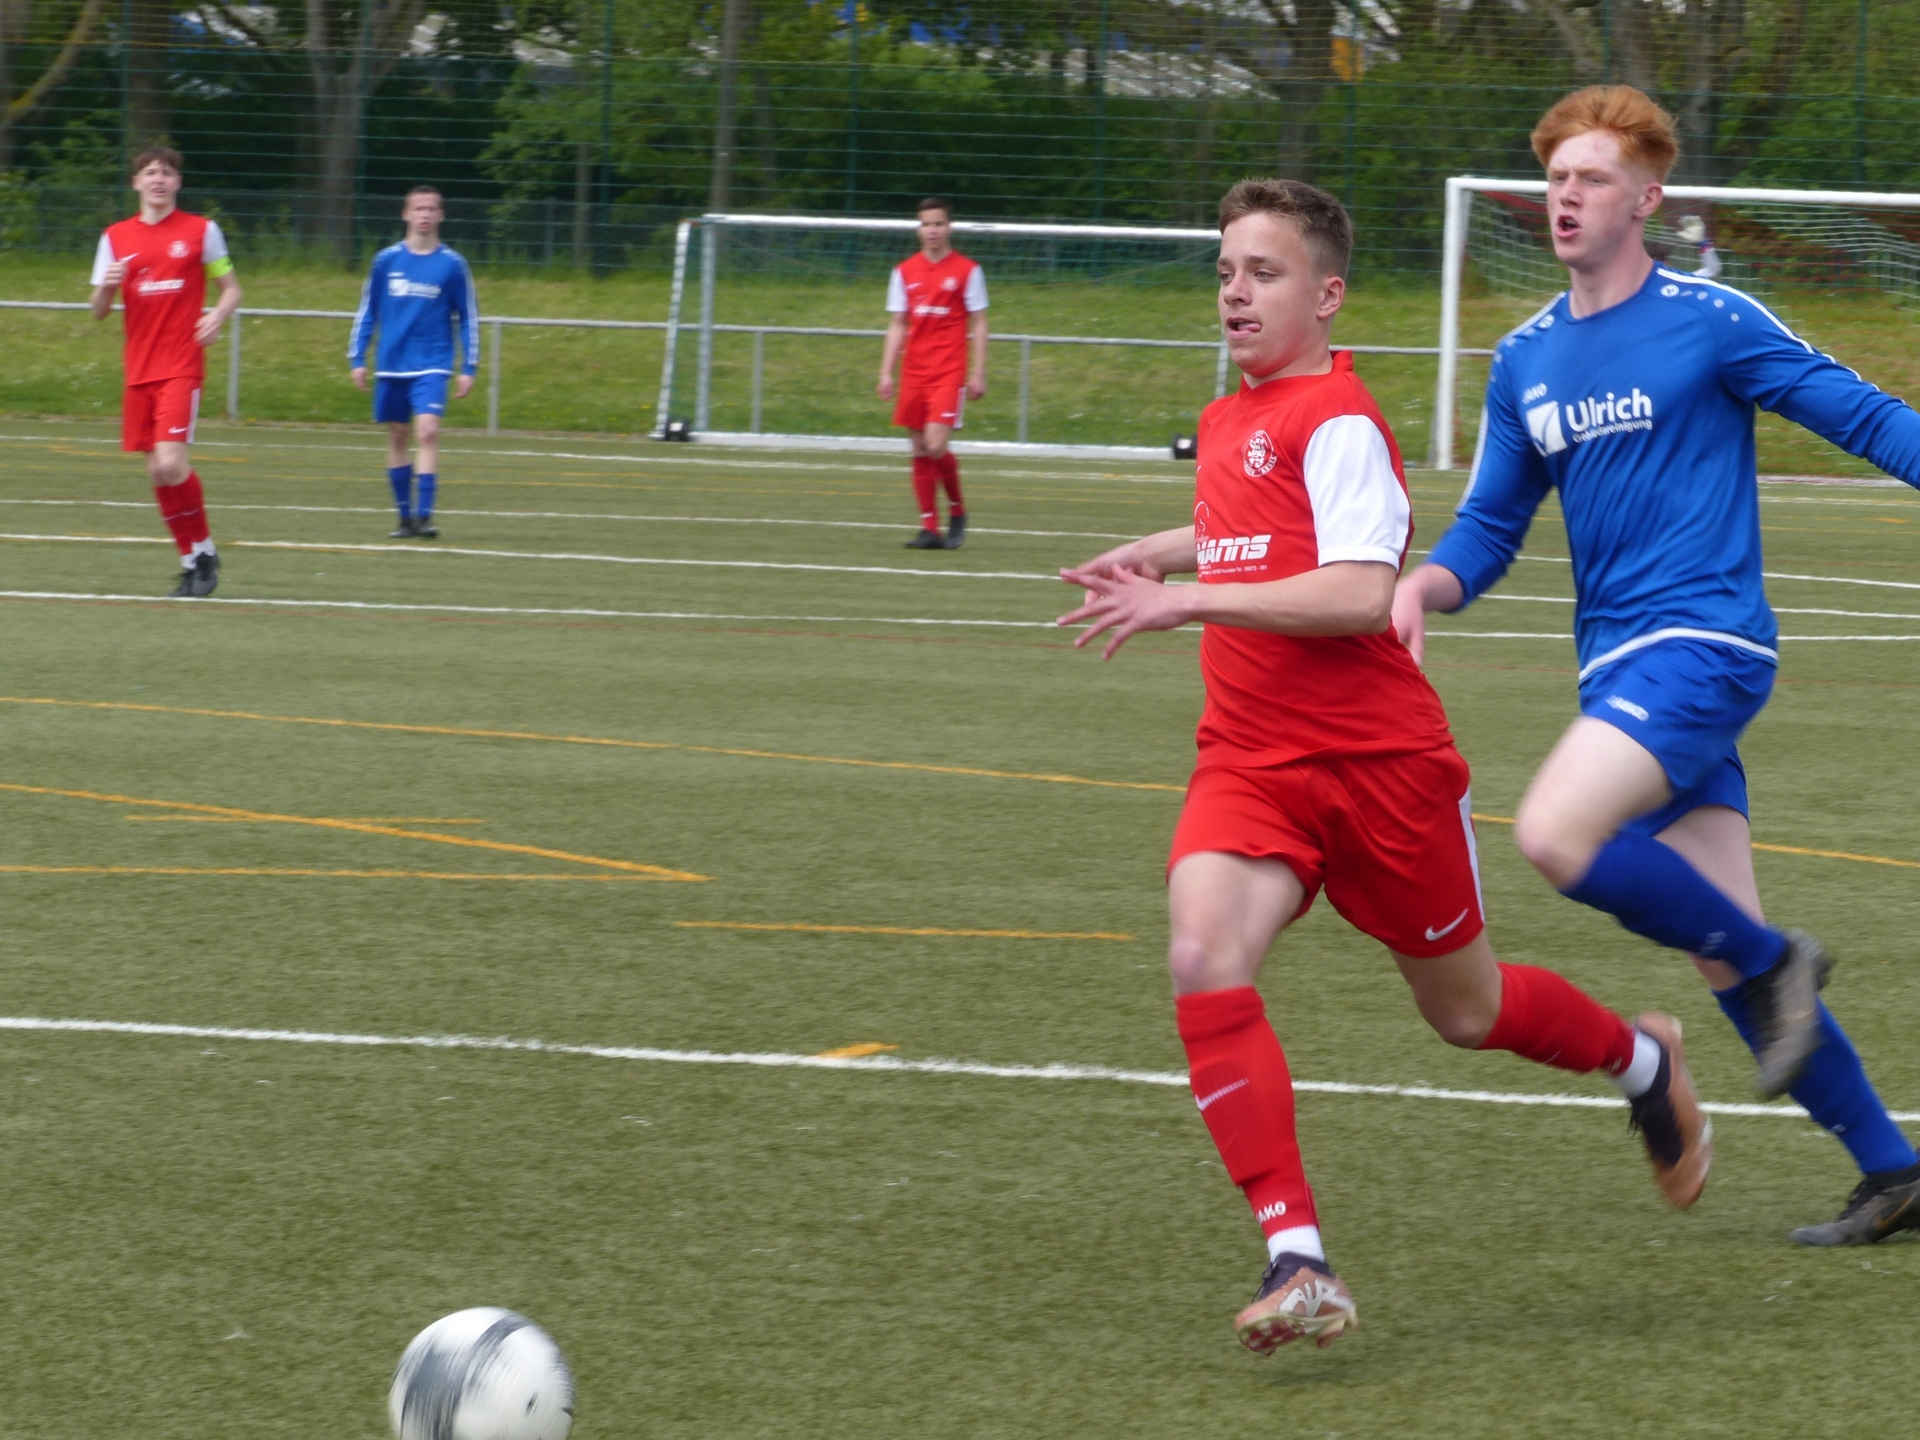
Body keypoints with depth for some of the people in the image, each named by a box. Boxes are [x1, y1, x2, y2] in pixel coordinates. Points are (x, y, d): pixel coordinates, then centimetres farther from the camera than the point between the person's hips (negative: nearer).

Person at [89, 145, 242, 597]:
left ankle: (203, 550, 0)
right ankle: (193, 560, 15)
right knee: (157, 471, 3)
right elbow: (99, 312, 10)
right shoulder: (115, 238, 9)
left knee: (172, 462, -18)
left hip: (182, 366, -4)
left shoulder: (201, 231, 2)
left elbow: (231, 289, 8)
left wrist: (218, 316, -13)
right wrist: (106, 286, -12)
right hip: (139, 370, 4)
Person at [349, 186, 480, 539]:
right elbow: (367, 311, 11)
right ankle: (405, 515, 16)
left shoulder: (452, 264, 0)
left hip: (431, 367, -3)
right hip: (391, 365, 3)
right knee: (397, 437, 6)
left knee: (427, 431, -18)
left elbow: (468, 318, 5)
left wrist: (469, 368, 1)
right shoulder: (387, 260, 4)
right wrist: (357, 358, 6)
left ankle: (424, 514, -20)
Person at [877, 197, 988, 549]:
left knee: (936, 445, -15)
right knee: (920, 451, 2)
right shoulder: (905, 272, 10)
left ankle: (957, 511, 7)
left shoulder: (967, 271, 1)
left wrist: (978, 373, -4)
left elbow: (978, 325, 2)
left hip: (950, 372, -4)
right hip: (914, 372, 4)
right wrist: (886, 372, 5)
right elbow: (897, 325, 13)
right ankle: (929, 528, 6)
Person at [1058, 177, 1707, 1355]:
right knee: (1206, 961, -22)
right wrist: (1164, 551, 21)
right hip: (1250, 762, 6)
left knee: (1466, 1010, 11)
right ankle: (1298, 1258, -25)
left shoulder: (1337, 422, -15)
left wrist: (1189, 599, -29)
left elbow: (1359, 593, -28)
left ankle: (1643, 1062, 45)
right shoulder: (1236, 418, 12)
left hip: (1379, 760, -6)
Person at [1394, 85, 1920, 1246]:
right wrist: (1425, 585, -3)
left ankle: (1774, 962, -6)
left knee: (1556, 835, -26)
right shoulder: (1527, 362, 13)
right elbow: (1490, 532, 17)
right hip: (1620, 662, 7)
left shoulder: (1708, 323, -6)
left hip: (1704, 640, -7)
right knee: (1724, 954, 4)